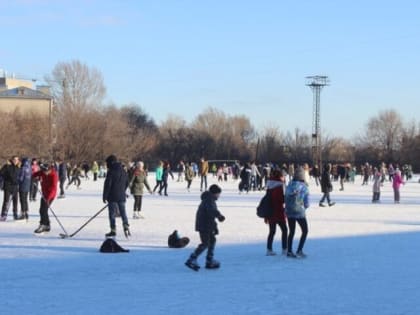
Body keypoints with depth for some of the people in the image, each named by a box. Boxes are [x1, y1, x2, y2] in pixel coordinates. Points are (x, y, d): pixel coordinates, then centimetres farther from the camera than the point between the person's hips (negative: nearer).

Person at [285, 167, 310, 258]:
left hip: (289, 212, 4)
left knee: (291, 232, 18)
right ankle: (299, 251, 4)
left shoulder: (289, 185, -1)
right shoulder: (304, 187, -11)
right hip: (300, 212, -4)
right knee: (305, 231, 11)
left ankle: (289, 251, 18)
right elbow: (307, 203, -8)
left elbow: (286, 199, 0)